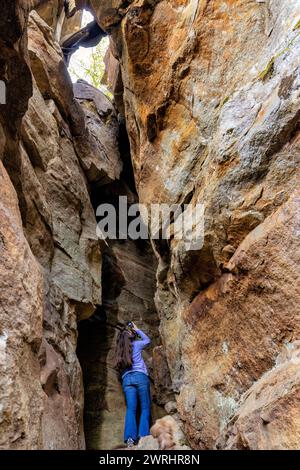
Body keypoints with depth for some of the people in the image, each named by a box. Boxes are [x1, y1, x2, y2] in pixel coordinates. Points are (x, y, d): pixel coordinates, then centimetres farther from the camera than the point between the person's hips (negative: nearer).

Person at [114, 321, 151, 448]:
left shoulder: (119, 351, 17)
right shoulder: (136, 345, 8)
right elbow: (147, 340, 26)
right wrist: (137, 329, 34)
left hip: (126, 379, 4)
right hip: (140, 376, -3)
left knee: (130, 409, -3)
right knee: (145, 408, -1)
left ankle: (130, 437, -18)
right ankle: (143, 436, -15)